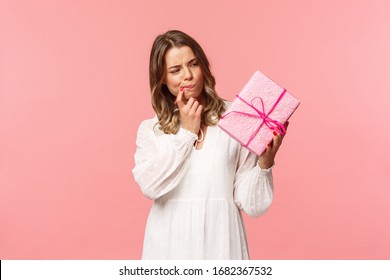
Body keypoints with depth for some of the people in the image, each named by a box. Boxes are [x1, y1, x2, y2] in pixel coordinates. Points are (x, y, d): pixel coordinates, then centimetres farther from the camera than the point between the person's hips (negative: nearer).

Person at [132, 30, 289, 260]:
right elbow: (150, 186, -13)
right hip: (169, 243, 2)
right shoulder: (150, 129, 5)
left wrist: (265, 162, -21)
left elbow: (252, 204, -4)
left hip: (219, 239, -1)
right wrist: (187, 132, -8)